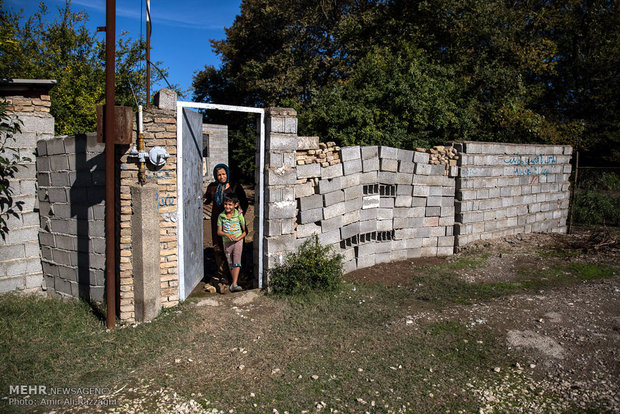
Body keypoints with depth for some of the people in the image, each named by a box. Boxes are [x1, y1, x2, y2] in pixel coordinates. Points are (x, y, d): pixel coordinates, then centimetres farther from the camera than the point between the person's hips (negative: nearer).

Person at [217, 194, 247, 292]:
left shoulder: (239, 215, -5)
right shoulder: (221, 216, 0)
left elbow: (245, 231, 1)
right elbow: (219, 232, 1)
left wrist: (238, 238, -17)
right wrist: (227, 234, -19)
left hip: (238, 242, -3)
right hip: (227, 243, 3)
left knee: (237, 263, -14)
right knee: (230, 264, 12)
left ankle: (234, 284, -19)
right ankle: (234, 282, 26)